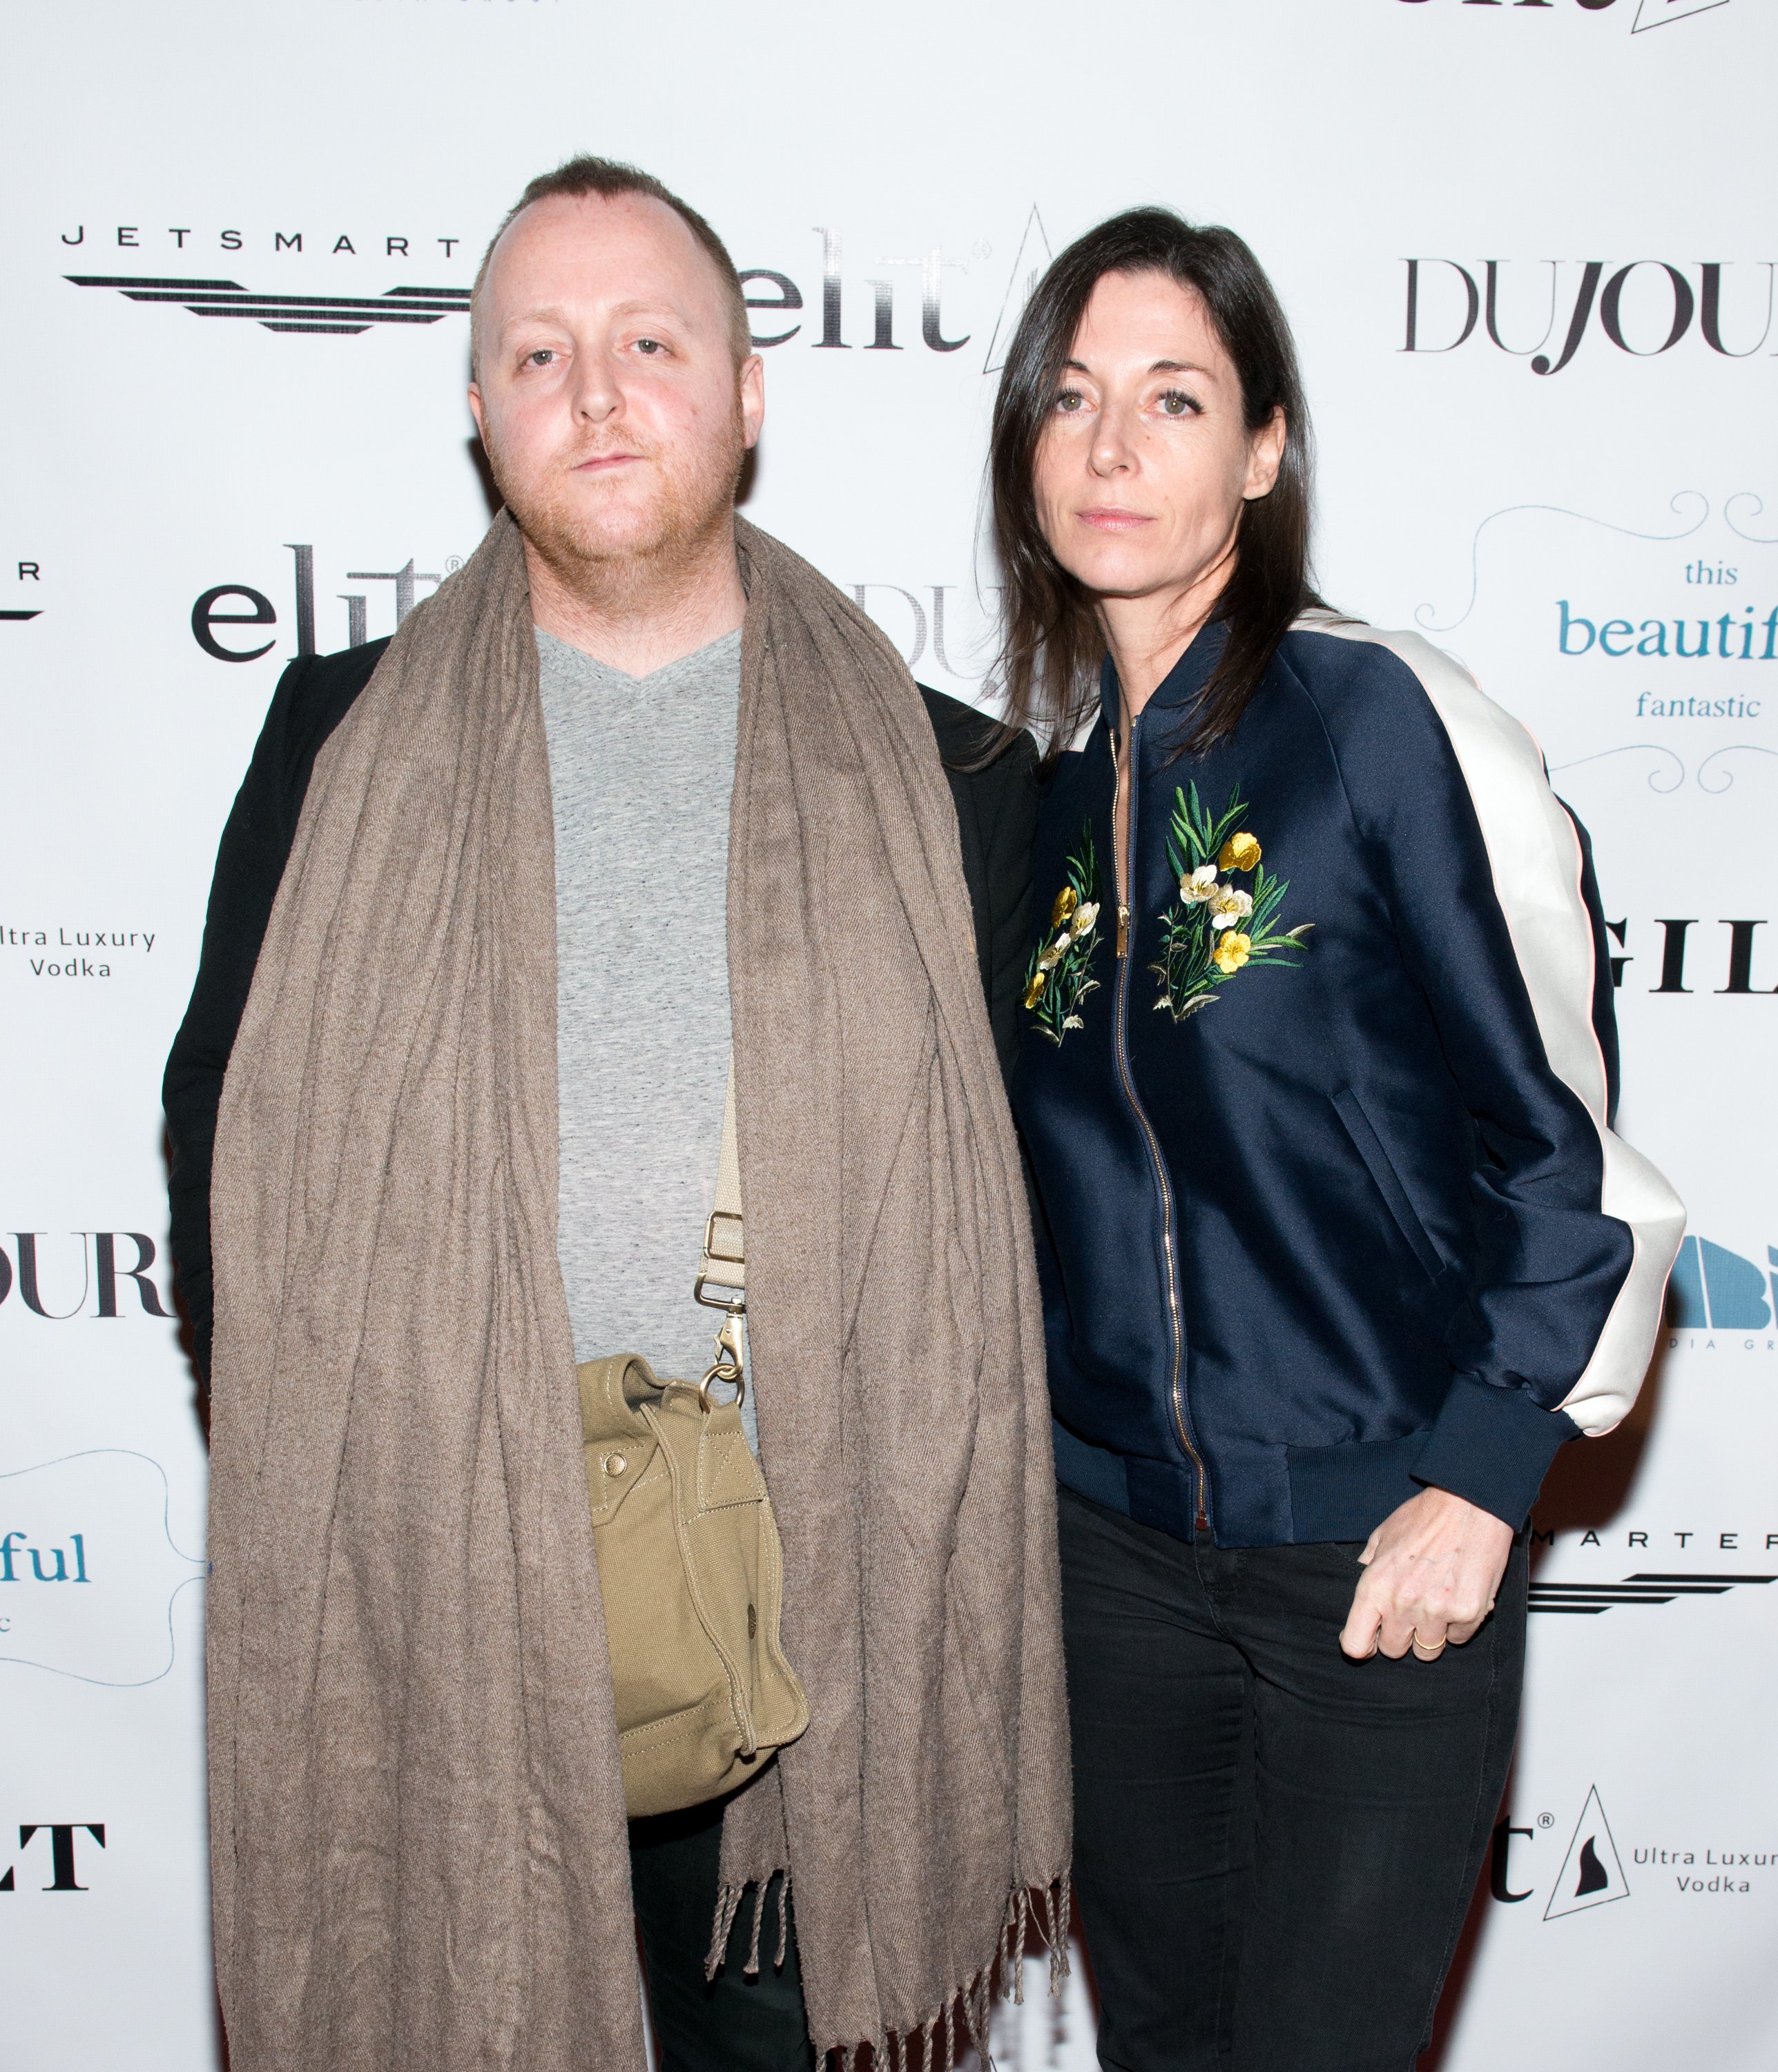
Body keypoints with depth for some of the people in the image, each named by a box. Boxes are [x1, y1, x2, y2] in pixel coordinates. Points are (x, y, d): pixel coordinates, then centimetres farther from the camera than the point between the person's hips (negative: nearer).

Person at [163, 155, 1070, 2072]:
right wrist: (310, 1473, 0)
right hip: (432, 1608, 0)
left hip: (817, 1607, 1)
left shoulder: (932, 775, 3)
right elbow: (225, 1132, 6)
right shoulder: (345, 741, 3)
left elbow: (1011, 1165, 10)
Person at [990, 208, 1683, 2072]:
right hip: (1112, 1534, 5)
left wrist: (1480, 1486, -11)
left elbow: (1565, 1133, -9)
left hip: (1379, 1554, -4)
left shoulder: (1379, 715, -12)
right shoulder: (1032, 779, 5)